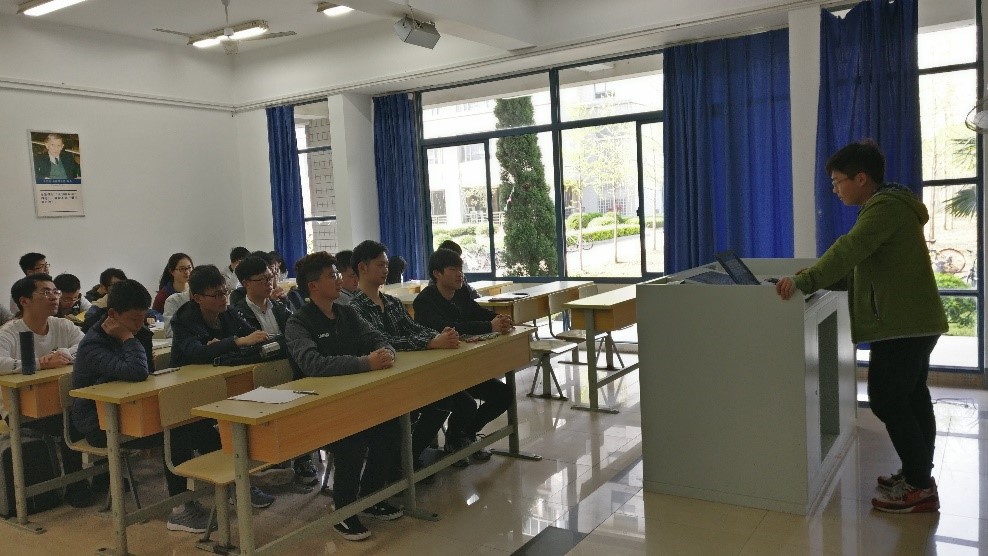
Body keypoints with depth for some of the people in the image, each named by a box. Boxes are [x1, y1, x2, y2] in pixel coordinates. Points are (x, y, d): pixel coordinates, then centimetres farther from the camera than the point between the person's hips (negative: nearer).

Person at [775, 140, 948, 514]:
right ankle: (918, 475, 26)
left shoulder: (886, 206, -16)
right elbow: (861, 268, 18)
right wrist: (814, 281, 10)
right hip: (911, 322, 11)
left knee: (886, 399, -7)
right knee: (911, 398, 16)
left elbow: (848, 251, -31)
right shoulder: (887, 205, 18)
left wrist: (803, 282, -35)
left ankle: (920, 487, 1)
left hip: (903, 324, -11)